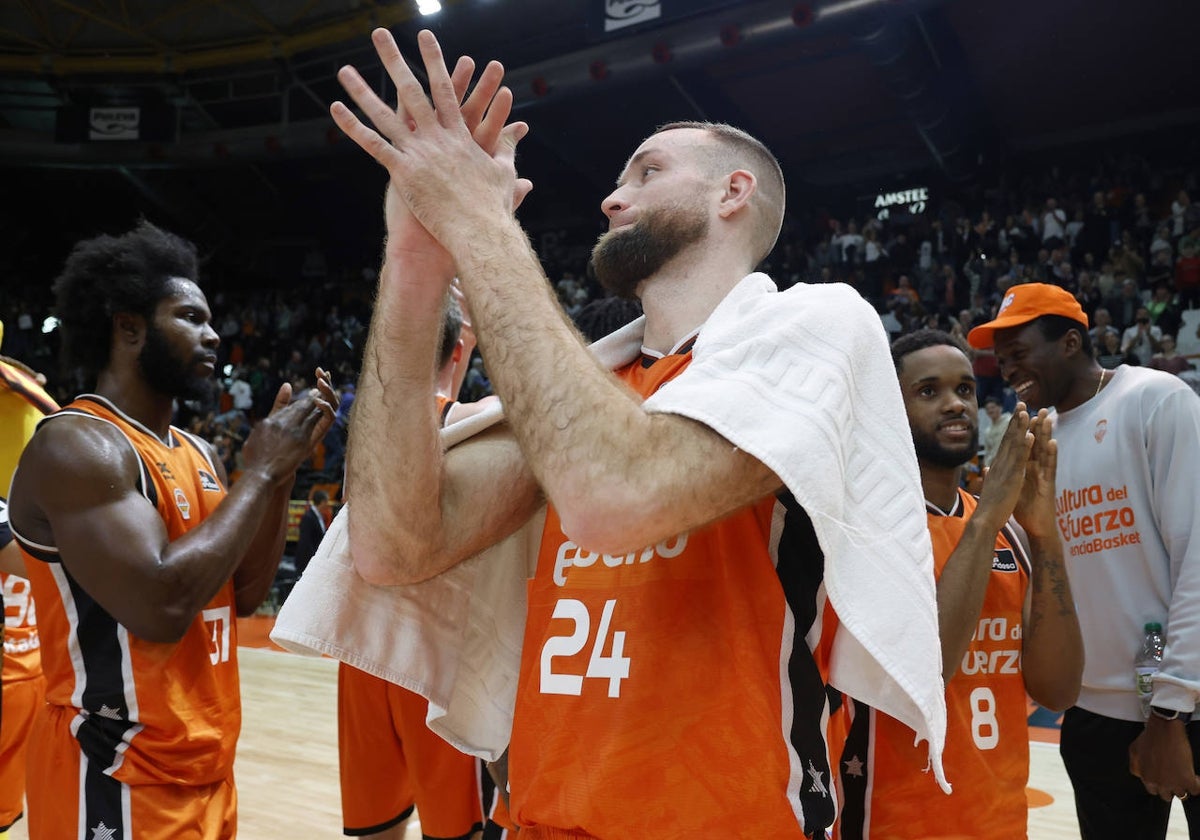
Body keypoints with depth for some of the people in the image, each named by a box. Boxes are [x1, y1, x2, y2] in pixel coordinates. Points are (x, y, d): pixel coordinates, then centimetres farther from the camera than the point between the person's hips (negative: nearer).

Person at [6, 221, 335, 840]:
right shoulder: (75, 444, -18)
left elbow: (244, 596, 9)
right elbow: (162, 605, -29)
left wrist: (283, 468, -1)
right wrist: (260, 471, -20)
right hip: (120, 779, -8)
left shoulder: (196, 452, 8)